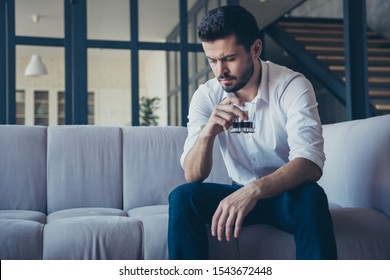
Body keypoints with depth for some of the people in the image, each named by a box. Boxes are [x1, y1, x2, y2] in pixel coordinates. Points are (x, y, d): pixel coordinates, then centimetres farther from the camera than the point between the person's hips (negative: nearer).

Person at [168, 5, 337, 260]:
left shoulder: (292, 86, -16)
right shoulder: (206, 96, -6)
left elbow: (310, 164, -28)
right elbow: (193, 176, -12)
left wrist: (254, 190, -45)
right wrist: (208, 132, -33)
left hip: (287, 196, -3)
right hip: (239, 195, 3)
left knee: (311, 196, -36)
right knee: (182, 197, -23)